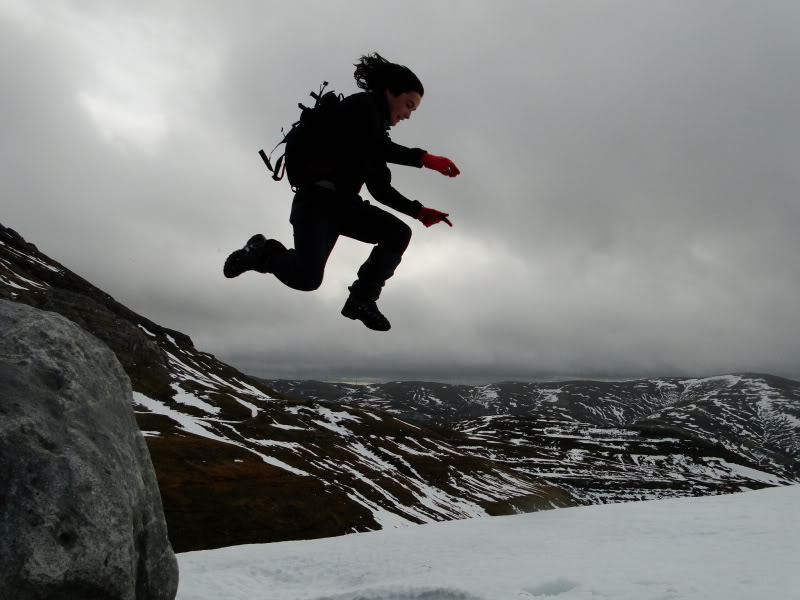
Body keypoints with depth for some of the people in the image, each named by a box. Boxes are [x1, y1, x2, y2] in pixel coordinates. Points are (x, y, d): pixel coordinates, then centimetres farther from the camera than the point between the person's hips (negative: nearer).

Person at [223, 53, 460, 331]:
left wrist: (418, 211, 13)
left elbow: (380, 189, 20)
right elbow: (375, 147, -21)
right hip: (317, 198, -9)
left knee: (399, 233, -7)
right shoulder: (361, 104, -1)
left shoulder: (376, 129, 23)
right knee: (306, 277, -21)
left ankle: (361, 299, -3)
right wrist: (423, 158, -24)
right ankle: (262, 251, 9)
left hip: (343, 202, 9)